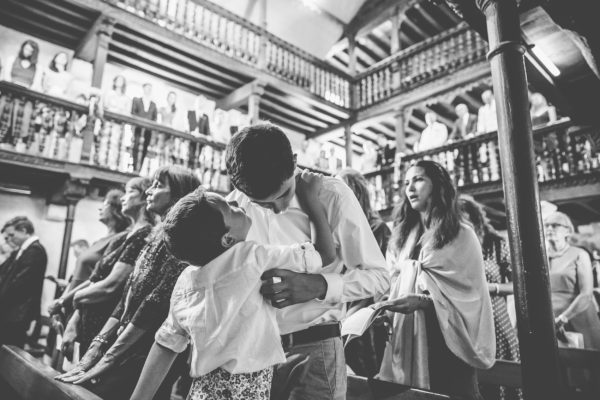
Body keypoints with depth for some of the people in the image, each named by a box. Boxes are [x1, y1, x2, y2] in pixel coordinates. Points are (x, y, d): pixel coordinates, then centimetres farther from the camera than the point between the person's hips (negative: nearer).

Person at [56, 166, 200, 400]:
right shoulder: (156, 238, 12)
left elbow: (156, 304, -18)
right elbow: (127, 298, 10)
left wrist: (108, 359, -14)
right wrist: (97, 346, 3)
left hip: (153, 356, -7)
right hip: (128, 349, 7)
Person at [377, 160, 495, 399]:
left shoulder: (461, 235, -1)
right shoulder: (402, 236, 13)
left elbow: (469, 291, -7)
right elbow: (394, 285, 11)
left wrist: (423, 300, -20)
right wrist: (385, 308, -7)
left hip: (445, 337, -4)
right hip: (407, 335, 4)